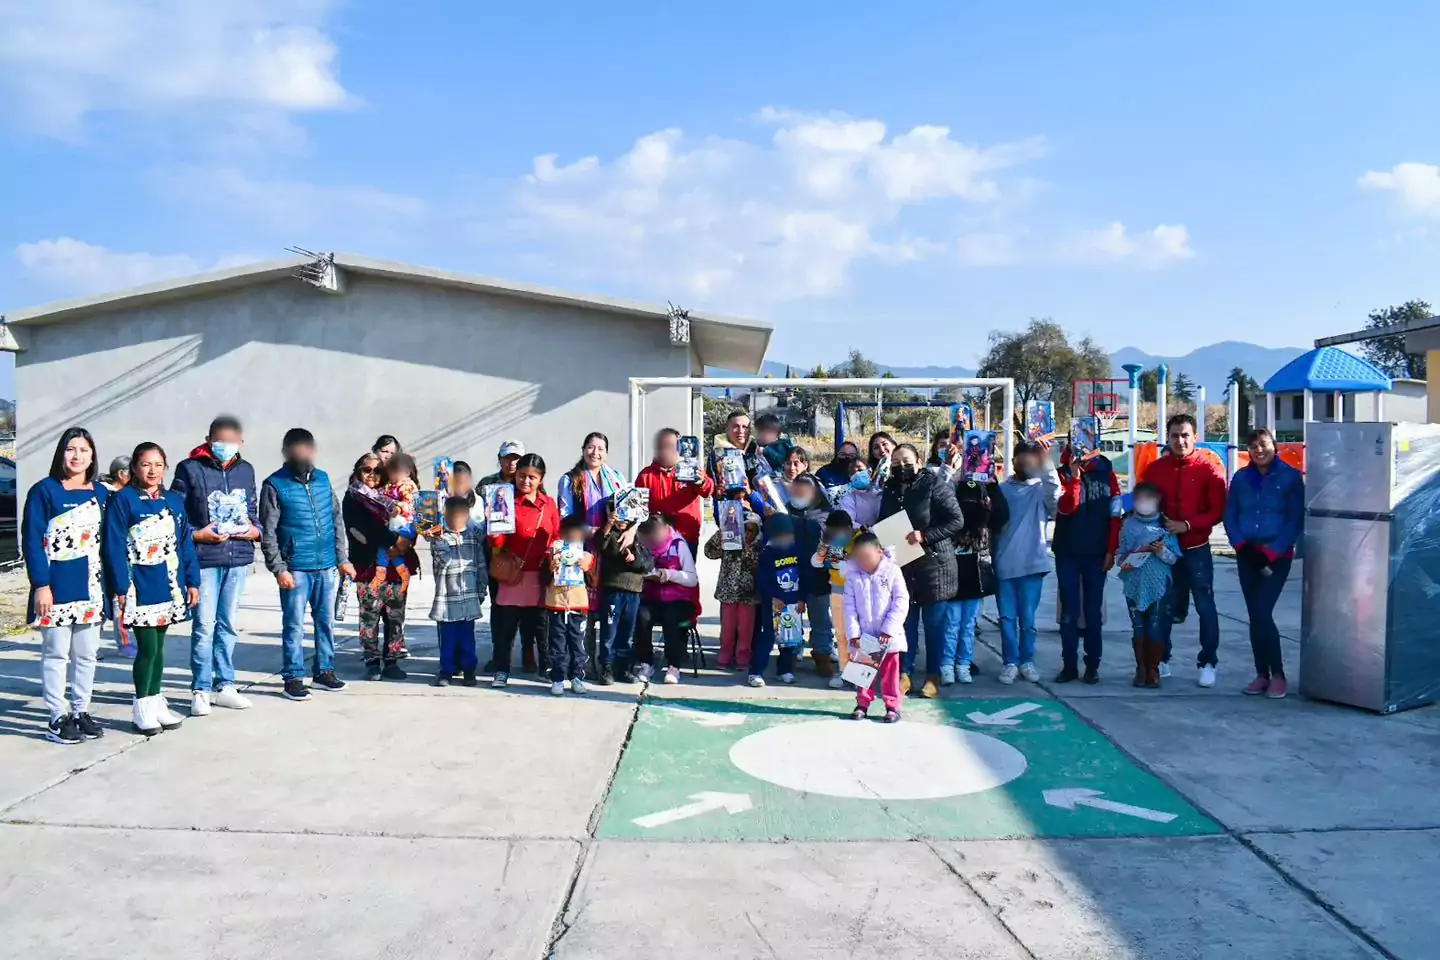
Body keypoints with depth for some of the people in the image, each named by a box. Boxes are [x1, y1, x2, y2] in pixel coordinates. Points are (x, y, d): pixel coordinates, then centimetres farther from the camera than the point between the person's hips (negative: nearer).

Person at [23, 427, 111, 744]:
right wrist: (40, 585, -15)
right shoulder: (44, 491, -5)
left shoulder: (101, 493, 9)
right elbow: (31, 541, -8)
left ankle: (81, 711, 22)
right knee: (56, 653, 3)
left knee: (86, 653, 11)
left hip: (91, 586, 4)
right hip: (57, 586, -4)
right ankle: (57, 718, 11)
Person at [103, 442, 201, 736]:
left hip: (168, 586, 5)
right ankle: (141, 707, 11)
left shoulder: (175, 501, 8)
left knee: (158, 647, 12)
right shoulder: (123, 500, -6)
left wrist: (192, 581, 7)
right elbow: (114, 546, -9)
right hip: (140, 587, -5)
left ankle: (156, 702, 22)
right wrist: (120, 588, -13)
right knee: (147, 648, -4)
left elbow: (185, 543, 10)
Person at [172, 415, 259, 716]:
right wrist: (197, 534, -15)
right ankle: (200, 690, 8)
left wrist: (255, 529, 0)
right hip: (204, 558, -4)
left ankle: (224, 685, 22)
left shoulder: (246, 470, 11)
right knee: (204, 625, -2)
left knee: (228, 624, 13)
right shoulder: (190, 469, -3)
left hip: (239, 558, 5)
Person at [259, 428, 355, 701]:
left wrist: (342, 558, 11)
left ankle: (324, 671, 23)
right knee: (294, 625, 0)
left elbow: (337, 521, 14)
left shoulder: (323, 478, 10)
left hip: (327, 566, 5)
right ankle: (293, 678, 10)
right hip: (295, 569, -5)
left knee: (326, 621, 12)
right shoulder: (275, 485, -4)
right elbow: (267, 532, -6)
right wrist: (279, 569, -11)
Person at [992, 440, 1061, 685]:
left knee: (1028, 617, 5)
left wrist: (1046, 464, -29)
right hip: (1004, 563, 1)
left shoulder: (1042, 488, 3)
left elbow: (1055, 497, -20)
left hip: (1032, 563, -1)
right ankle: (1010, 662, 13)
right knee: (1007, 617, 4)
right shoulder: (1001, 489, 9)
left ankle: (1027, 661, 17)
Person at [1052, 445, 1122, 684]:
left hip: (1096, 554, 1)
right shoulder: (1063, 474, 1)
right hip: (1067, 553, 0)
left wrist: (1111, 550, -4)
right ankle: (1069, 665, 7)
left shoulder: (1106, 474, 4)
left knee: (1093, 610, 5)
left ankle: (1092, 665, 11)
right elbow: (1065, 507, -15)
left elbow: (1115, 515, 2)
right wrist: (1075, 476, -20)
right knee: (1069, 611, 2)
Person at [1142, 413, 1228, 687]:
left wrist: (1187, 525, -16)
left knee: (1205, 607, 1)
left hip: (1196, 549, -2)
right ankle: (1161, 660, 20)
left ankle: (1208, 663, 11)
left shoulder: (1208, 469, -3)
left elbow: (1218, 511, -6)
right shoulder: (1154, 469, 4)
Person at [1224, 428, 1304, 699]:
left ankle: (1277, 674, 2)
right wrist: (1242, 546, -6)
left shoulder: (1291, 477, -4)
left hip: (1277, 556, -4)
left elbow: (1296, 520, -6)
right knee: (1255, 615, 5)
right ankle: (1262, 674, 12)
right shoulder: (1241, 478, 7)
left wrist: (1270, 554, -12)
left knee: (1262, 613, -11)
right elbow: (1230, 516, 8)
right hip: (1246, 556, 4)